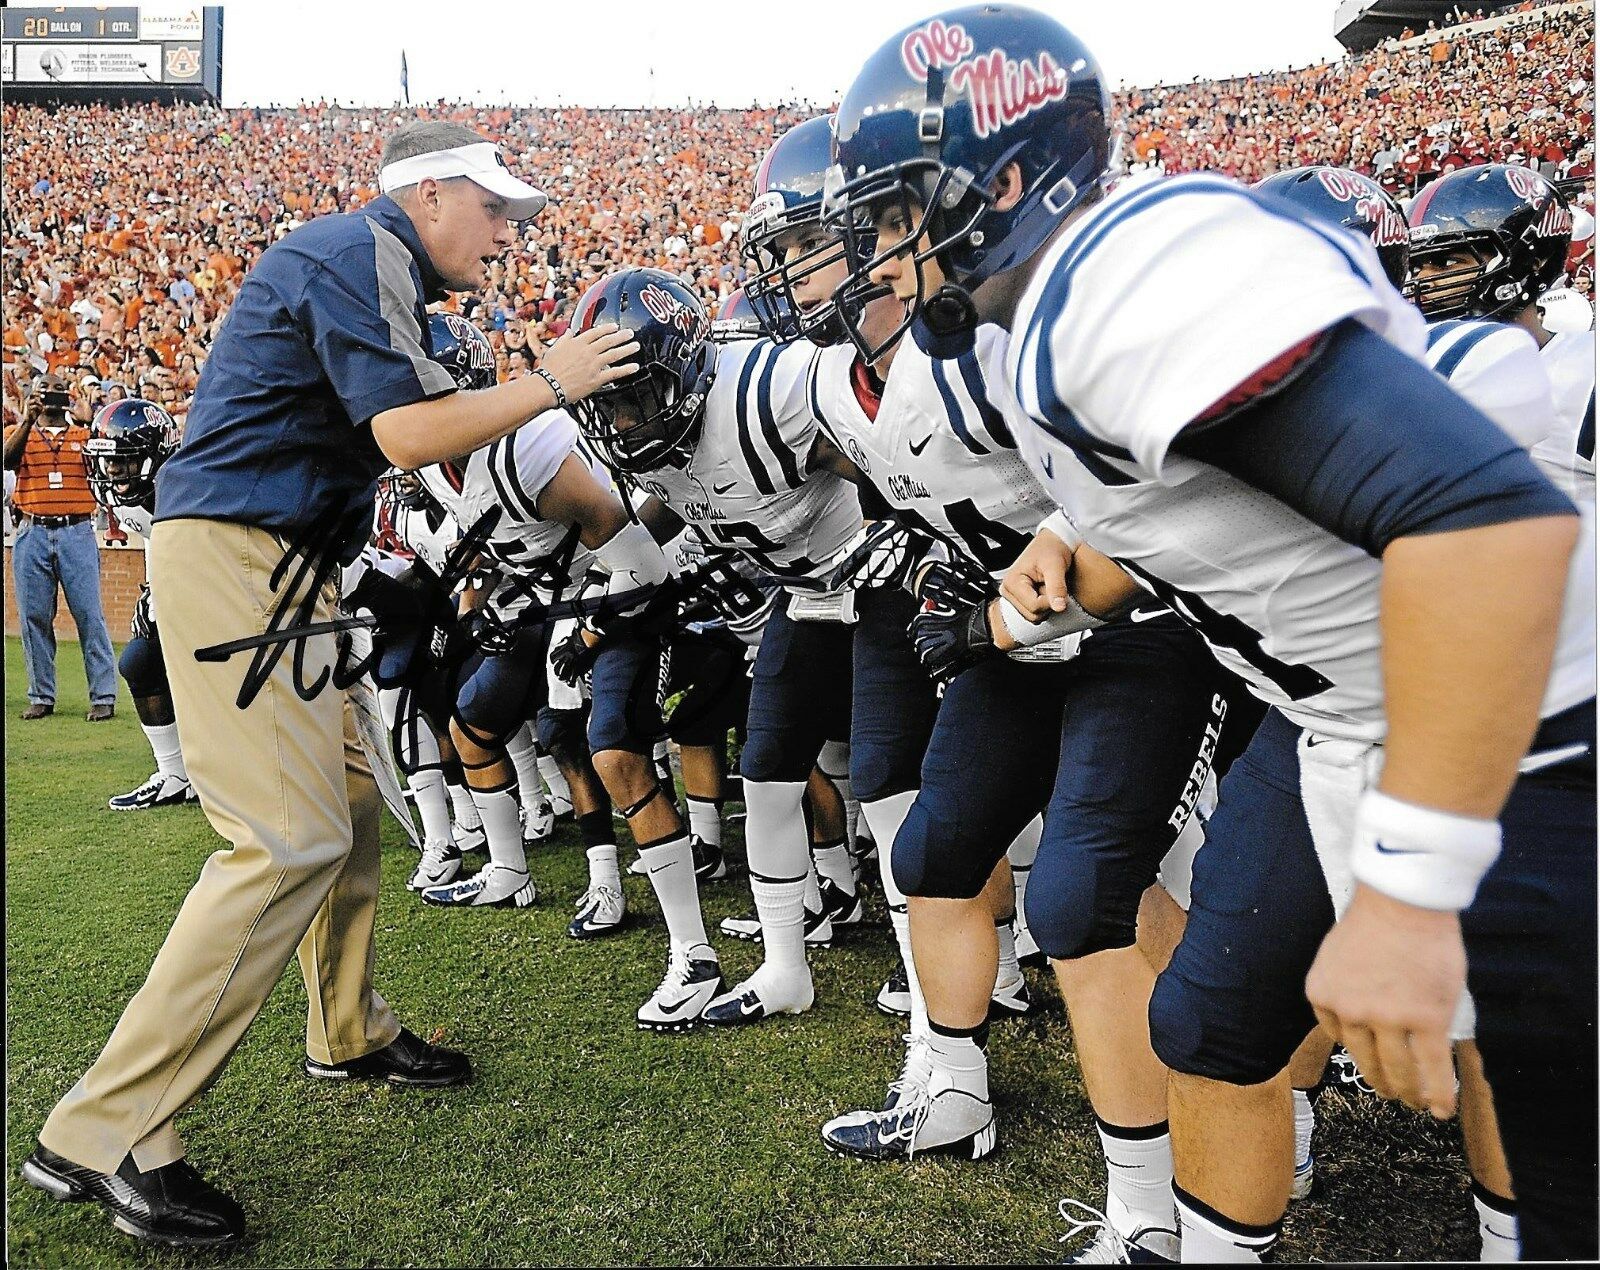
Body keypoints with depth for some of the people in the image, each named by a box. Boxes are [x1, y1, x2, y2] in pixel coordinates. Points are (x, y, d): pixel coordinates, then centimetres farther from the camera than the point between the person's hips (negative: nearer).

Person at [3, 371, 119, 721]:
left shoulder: (85, 435, 14)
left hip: (77, 533, -1)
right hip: (32, 535, 1)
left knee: (89, 614, -5)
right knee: (34, 617, 3)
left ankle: (103, 696, -1)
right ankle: (41, 697, 12)